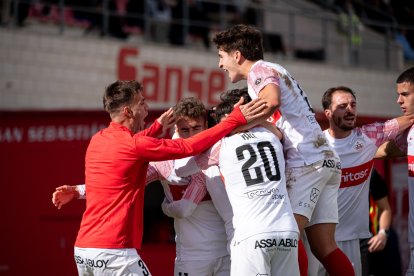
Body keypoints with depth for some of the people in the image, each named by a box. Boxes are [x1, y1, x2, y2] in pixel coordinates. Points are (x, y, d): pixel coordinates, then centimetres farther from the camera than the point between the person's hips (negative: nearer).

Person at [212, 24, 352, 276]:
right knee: (324, 247, 3)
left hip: (307, 161, -9)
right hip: (325, 159, 9)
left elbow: (271, 101, -24)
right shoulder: (275, 72, 28)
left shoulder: (260, 70, -1)